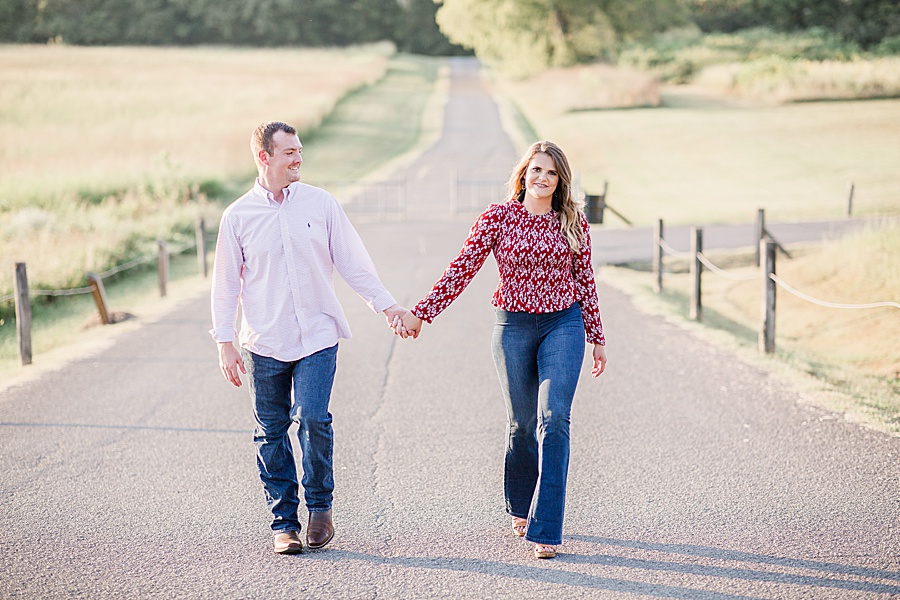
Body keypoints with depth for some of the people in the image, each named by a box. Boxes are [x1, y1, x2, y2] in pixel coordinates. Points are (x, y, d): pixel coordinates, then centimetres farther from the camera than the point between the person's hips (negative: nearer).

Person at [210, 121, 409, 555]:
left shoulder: (320, 203, 4)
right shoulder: (238, 216, 2)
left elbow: (353, 261, 8)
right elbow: (225, 283, 6)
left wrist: (386, 305, 4)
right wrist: (225, 342, 2)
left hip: (317, 336, 0)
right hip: (264, 343, 1)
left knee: (313, 420, -13)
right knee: (271, 433, 4)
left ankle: (320, 504, 9)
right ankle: (284, 522, 16)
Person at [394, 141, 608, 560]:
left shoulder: (573, 222, 3)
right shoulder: (499, 217, -2)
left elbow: (585, 281, 10)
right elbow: (462, 269, -3)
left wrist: (597, 337, 13)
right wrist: (421, 313, -9)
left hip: (563, 325, 0)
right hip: (514, 326, 0)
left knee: (553, 421, -12)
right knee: (522, 424, 10)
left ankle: (545, 529, -11)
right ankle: (521, 508, 35)